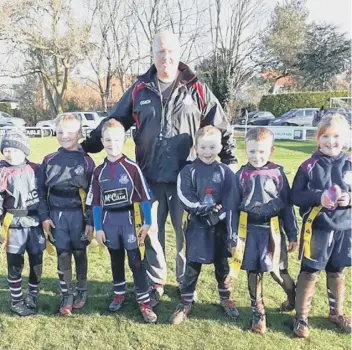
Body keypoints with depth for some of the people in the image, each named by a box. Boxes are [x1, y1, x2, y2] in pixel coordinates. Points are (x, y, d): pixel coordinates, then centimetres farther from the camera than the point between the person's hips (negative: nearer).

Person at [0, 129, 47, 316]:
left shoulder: (35, 169, 0)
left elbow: (43, 196, 8)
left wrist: (45, 218, 7)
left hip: (35, 224, 2)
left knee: (37, 262, 11)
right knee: (15, 265, 7)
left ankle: (32, 298, 29)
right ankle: (17, 302, 23)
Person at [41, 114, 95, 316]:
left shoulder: (86, 161, -4)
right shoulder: (50, 160, 4)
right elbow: (43, 191, 7)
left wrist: (91, 222, -5)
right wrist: (45, 217, 1)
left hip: (78, 214, -2)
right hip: (57, 214, 2)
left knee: (79, 253, 9)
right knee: (63, 255, 6)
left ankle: (82, 291, 27)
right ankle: (66, 296, 17)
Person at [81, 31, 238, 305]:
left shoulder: (196, 90, 2)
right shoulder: (139, 90, 6)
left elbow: (221, 128, 7)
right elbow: (112, 123, 11)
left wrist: (230, 160, 3)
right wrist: (86, 146, 6)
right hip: (150, 177, 2)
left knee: (187, 233, 9)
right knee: (152, 232, 11)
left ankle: (187, 283, 30)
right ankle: (155, 283, 30)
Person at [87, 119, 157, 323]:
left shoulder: (132, 167, -9)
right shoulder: (99, 171, 1)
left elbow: (144, 197, -6)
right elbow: (96, 203, 4)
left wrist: (147, 223, -7)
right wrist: (98, 228, 3)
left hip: (129, 219, -3)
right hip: (108, 221, 4)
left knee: (136, 261, 0)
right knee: (116, 260, 19)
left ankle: (144, 302, 10)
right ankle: (119, 294, 37)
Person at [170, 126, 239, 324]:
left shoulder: (225, 172, 0)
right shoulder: (188, 171, -4)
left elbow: (230, 201, -4)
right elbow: (186, 199, -12)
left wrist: (217, 215, -16)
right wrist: (209, 209, -15)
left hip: (220, 226, 1)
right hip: (197, 226, -1)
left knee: (222, 265, 15)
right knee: (193, 265, 6)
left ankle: (226, 299, 35)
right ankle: (186, 304, 20)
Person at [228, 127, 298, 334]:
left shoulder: (278, 173, -3)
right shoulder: (242, 175, -3)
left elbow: (287, 205, 3)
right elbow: (234, 207, 0)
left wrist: (293, 234, 4)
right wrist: (234, 237, -2)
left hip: (273, 230, -1)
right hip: (249, 230, 1)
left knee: (277, 271, 5)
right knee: (253, 272, 10)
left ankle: (294, 296, 39)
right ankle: (258, 313, 28)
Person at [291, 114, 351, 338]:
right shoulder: (309, 166, -7)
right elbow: (295, 196, -7)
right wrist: (318, 197, -22)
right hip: (316, 228, -3)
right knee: (310, 273, 4)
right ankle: (301, 317, 20)